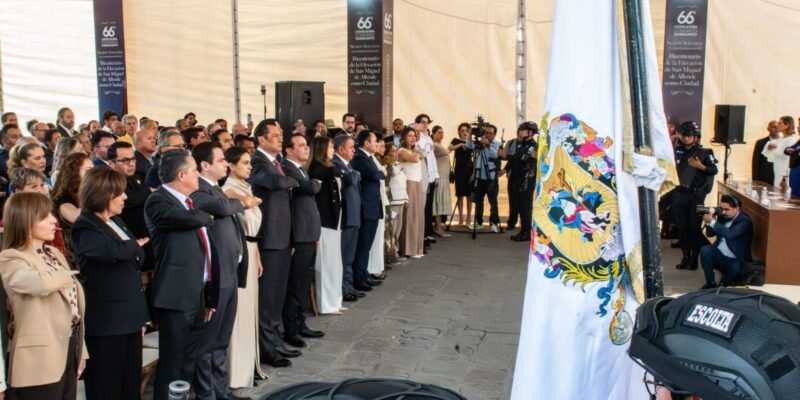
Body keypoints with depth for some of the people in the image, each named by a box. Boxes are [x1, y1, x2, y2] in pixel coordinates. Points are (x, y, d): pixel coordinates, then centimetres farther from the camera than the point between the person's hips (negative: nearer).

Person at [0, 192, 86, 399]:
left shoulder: (54, 254, 14)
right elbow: (42, 283, -32)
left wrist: (81, 349, 16)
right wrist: (66, 275, -9)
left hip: (69, 348, 8)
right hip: (41, 359, -8)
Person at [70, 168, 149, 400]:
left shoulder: (116, 221, 12)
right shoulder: (85, 228, -12)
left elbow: (138, 259, 16)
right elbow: (114, 250, -32)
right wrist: (135, 245, -10)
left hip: (130, 315, 8)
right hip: (105, 320, -8)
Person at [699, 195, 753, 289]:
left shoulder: (744, 221, -16)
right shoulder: (723, 216, 3)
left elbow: (730, 234, -34)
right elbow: (709, 234, 8)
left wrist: (712, 222, -36)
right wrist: (709, 222, -13)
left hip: (735, 260, -5)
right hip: (719, 254, 5)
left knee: (735, 269, -35)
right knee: (705, 250, -24)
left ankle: (721, 287, -4)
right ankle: (711, 283, -12)